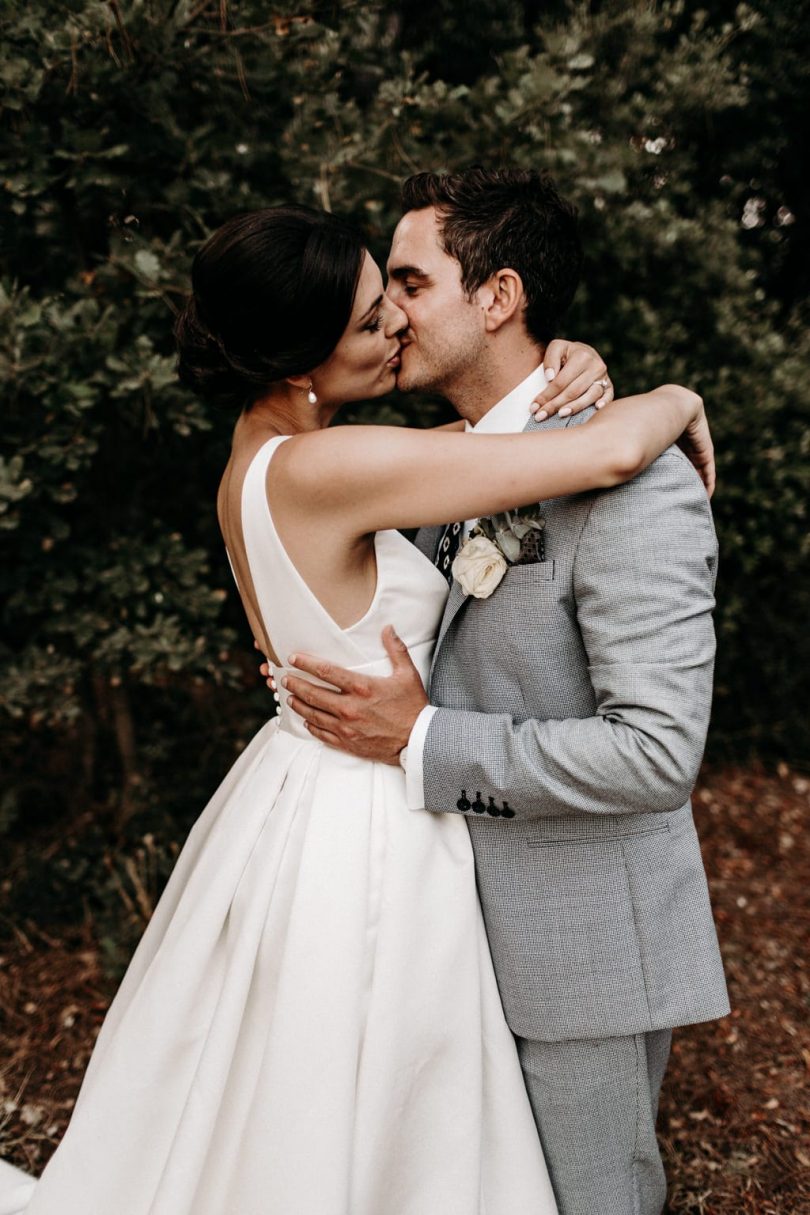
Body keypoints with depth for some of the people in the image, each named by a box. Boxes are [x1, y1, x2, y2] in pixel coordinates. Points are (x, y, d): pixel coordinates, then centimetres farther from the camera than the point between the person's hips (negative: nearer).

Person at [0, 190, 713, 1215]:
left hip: (302, 784, 9)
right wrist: (677, 401, -6)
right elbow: (610, 454, -28)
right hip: (361, 831, -9)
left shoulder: (259, 456, 2)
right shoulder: (325, 468, -26)